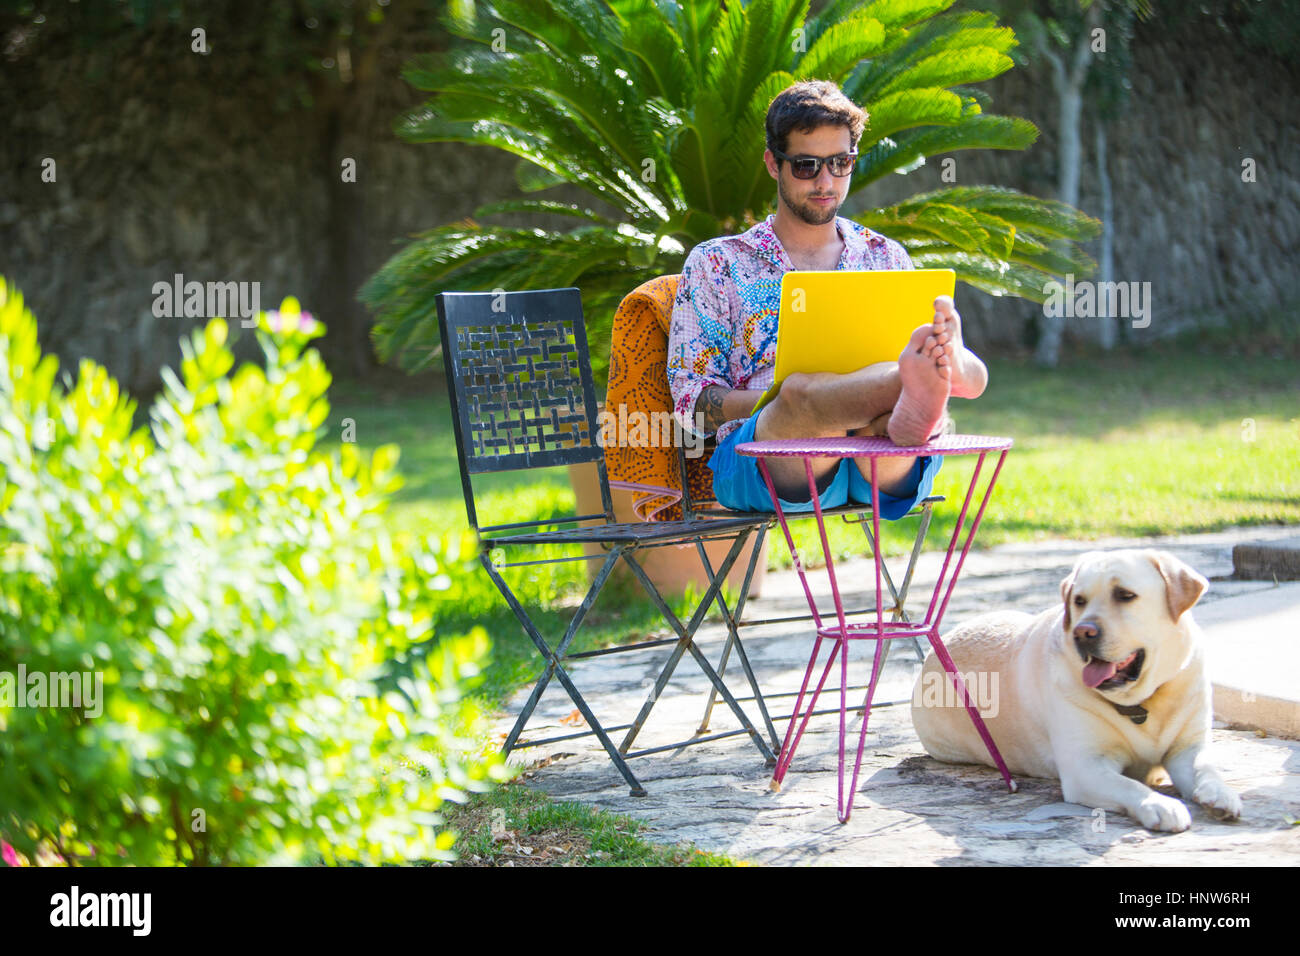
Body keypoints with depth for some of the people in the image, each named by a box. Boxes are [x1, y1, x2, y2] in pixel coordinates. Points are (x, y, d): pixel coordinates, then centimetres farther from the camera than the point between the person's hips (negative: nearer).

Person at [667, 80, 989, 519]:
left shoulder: (886, 258, 24)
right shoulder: (716, 265, 17)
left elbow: (975, 380, 18)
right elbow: (692, 401, 7)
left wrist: (954, 356, -10)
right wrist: (788, 399, -13)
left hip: (876, 469, 2)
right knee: (802, 390, -38)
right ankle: (916, 377, -64)